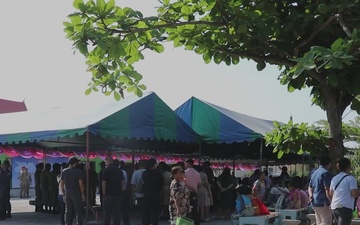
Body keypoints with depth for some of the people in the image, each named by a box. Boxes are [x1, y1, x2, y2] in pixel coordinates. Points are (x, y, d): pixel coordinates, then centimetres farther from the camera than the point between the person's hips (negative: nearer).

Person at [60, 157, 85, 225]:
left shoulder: (64, 171, 7)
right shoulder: (78, 171, -8)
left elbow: (61, 184, 8)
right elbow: (81, 184, -12)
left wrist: (64, 194, 15)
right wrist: (83, 194, -5)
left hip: (67, 193, 5)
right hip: (76, 193, -5)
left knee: (68, 212, 10)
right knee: (78, 212, -1)